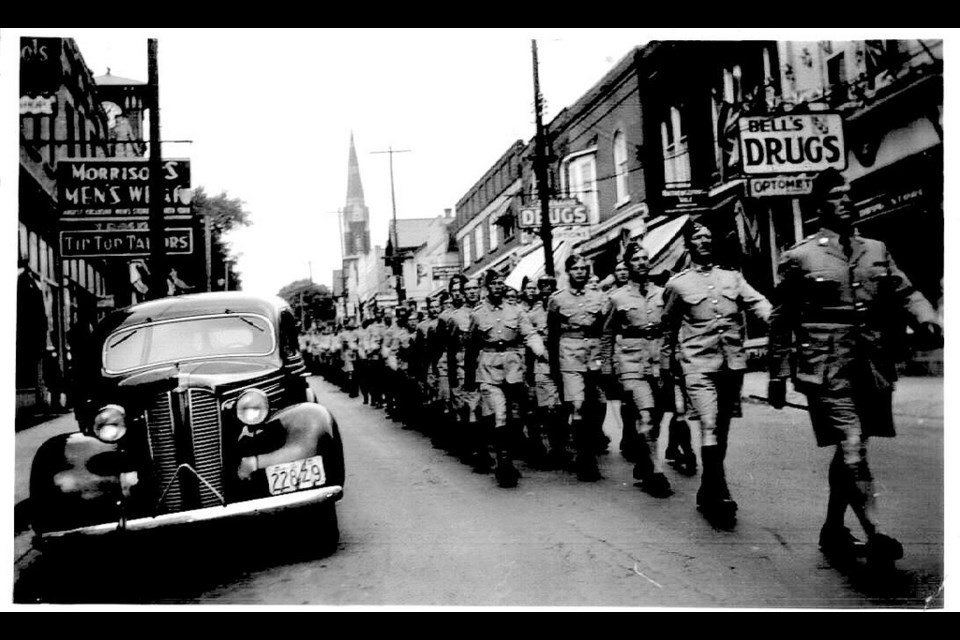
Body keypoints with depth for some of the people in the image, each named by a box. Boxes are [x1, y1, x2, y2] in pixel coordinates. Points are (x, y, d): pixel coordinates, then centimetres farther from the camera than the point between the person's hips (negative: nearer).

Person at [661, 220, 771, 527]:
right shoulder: (677, 284, 7)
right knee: (710, 428, -17)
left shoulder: (732, 278, 15)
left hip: (733, 365, 4)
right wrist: (666, 370, 15)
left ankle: (706, 495, 24)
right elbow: (668, 331, 14)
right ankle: (721, 497, -13)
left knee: (721, 432, 10)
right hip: (699, 366, -3)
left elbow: (758, 303, -1)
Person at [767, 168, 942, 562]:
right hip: (827, 370, -5)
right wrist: (778, 375, 0)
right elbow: (781, 322, 1)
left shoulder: (876, 250, 13)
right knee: (852, 448, -13)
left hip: (872, 370, 6)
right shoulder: (800, 257, -1)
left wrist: (926, 318, -13)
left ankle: (834, 531, 27)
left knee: (849, 451, 14)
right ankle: (874, 533, -13)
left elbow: (904, 292, 10)